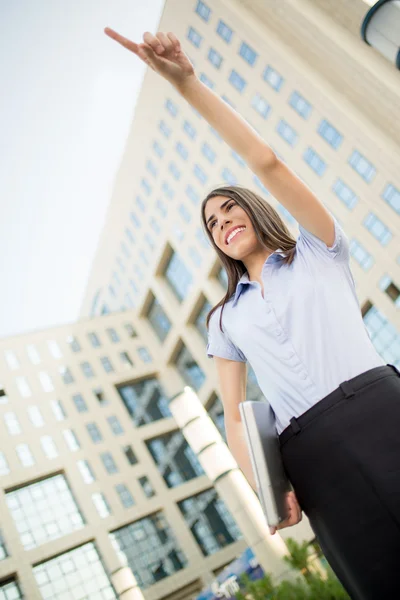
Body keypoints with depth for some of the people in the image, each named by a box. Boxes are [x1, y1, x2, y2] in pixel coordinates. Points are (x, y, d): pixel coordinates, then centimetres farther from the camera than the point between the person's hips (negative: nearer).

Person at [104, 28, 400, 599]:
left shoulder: (317, 251, 15)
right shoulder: (226, 318, 21)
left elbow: (267, 163, 1)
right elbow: (235, 416, 16)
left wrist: (188, 83, -3)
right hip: (309, 453, 2)